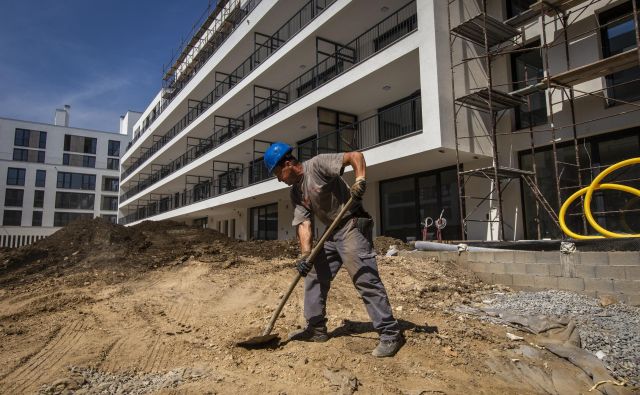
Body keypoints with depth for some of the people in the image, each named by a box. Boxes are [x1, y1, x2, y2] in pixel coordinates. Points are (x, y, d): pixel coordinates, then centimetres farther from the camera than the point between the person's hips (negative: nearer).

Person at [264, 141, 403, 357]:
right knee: (314, 276, 11)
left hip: (353, 225, -9)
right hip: (332, 233, 9)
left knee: (365, 279, -13)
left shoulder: (317, 164, -12)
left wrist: (359, 182, -30)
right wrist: (305, 254, -14)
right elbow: (303, 224, -1)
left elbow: (356, 156, -16)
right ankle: (316, 328, 23)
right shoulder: (295, 192, 9)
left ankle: (390, 334, -6)